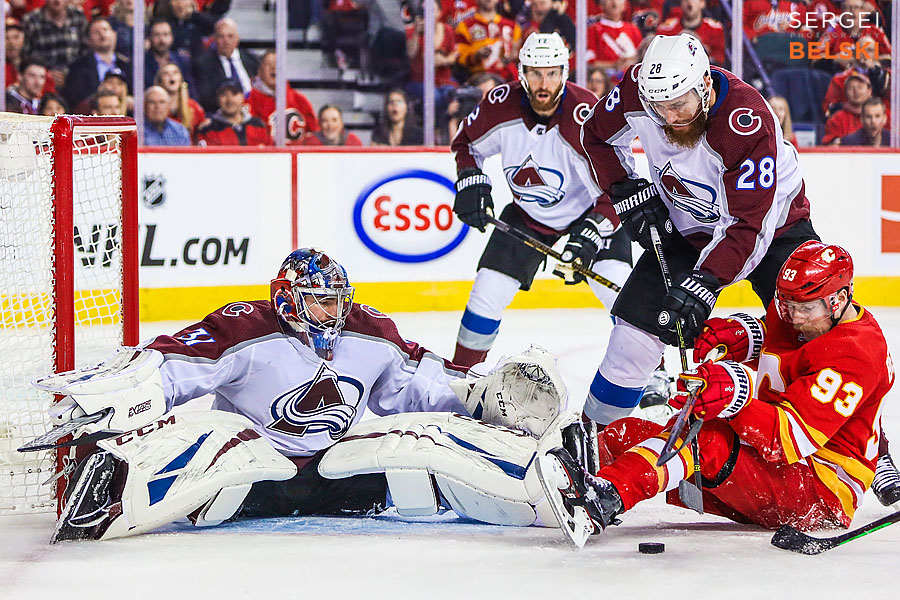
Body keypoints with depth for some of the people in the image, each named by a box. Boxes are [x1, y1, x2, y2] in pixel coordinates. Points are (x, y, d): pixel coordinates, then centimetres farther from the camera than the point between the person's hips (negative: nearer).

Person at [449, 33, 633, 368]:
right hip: (527, 215, 3)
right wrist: (470, 181, -13)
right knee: (487, 295, -3)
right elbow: (466, 143, 4)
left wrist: (589, 237, -43)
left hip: (588, 215, -3)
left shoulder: (585, 113, -31)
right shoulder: (502, 105, -19)